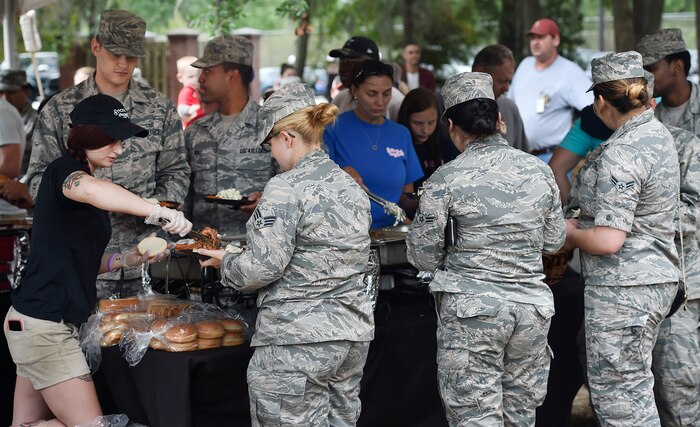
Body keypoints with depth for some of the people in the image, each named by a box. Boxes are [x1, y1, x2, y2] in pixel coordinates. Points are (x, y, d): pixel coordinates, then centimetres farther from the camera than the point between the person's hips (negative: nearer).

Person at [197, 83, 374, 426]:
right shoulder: (351, 187, 11)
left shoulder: (286, 188, -13)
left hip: (298, 339, -8)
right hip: (354, 334, 8)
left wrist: (226, 263, 3)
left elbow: (264, 267, -16)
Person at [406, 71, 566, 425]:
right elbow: (554, 241, 13)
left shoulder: (445, 180, -9)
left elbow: (423, 257, -3)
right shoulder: (539, 171, 3)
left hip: (471, 309, -4)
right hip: (531, 308, 4)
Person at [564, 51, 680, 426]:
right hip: (657, 279, 10)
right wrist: (582, 223, 17)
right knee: (636, 389, 19)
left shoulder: (620, 155, -21)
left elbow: (607, 241, -25)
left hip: (621, 289, -10)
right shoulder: (658, 135, 10)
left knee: (617, 396, -3)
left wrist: (572, 234, -5)